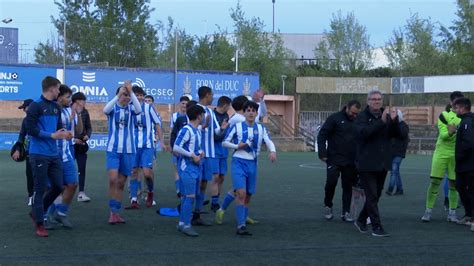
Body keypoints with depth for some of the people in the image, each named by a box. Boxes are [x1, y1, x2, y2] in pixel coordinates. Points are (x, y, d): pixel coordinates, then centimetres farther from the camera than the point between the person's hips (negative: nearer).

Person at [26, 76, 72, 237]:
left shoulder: (56, 107, 12)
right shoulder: (35, 106, -10)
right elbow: (30, 129, -14)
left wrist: (64, 133, -3)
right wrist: (52, 135, -16)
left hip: (54, 154, 7)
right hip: (39, 155, -7)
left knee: (58, 187, 9)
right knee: (40, 189, 0)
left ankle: (37, 212, 28)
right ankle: (39, 224, 10)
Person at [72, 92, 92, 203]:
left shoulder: (85, 112, 4)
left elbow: (89, 127, 11)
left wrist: (87, 136, -9)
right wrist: (73, 139, -16)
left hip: (82, 144, 4)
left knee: (82, 169, 0)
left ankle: (81, 193, 3)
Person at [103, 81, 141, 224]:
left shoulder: (130, 108, 2)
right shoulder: (113, 108, -1)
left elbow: (139, 110, -21)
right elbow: (105, 110, -24)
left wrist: (131, 92, -30)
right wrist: (119, 94, -34)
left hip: (128, 150, 2)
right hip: (113, 149, -2)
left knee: (121, 183, 8)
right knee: (112, 179, -16)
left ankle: (116, 212, 18)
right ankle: (112, 211, -4)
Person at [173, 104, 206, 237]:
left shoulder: (197, 131, 15)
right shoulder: (186, 130, -13)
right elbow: (176, 148, -17)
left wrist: (200, 152, 5)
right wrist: (193, 155, -16)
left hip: (195, 168, 9)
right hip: (187, 167, -9)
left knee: (186, 196, 11)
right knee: (189, 196, -11)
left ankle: (182, 223, 17)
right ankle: (185, 224, -8)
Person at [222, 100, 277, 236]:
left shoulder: (261, 128, 8)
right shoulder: (237, 127, 0)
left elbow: (269, 141, -6)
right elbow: (225, 142, 5)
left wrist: (272, 151, -27)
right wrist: (237, 146, -12)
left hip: (252, 164, 4)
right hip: (238, 162, -4)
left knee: (248, 195, 8)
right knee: (241, 193, -17)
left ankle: (242, 223, 21)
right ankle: (241, 225, -16)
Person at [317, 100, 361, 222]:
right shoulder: (335, 118, -4)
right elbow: (322, 135, -5)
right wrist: (322, 153, -13)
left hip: (350, 162, 4)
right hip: (334, 160, -4)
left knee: (348, 186, 5)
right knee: (331, 182, -7)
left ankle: (346, 212, 12)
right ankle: (328, 206, 16)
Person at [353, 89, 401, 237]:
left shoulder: (387, 116, 9)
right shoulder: (362, 117, -5)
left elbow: (397, 134, -1)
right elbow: (364, 132, -23)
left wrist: (394, 121, -20)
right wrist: (381, 122, -31)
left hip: (382, 164, 6)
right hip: (367, 164, -6)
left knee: (375, 196, 15)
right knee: (372, 196, -5)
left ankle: (361, 221, 30)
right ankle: (376, 227, -3)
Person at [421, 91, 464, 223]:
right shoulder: (444, 115, -3)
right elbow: (443, 135, -13)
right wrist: (450, 133, -34)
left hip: (457, 154, 2)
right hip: (442, 152, -2)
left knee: (454, 183, 4)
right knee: (435, 182, -3)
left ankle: (452, 213, 13)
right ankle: (428, 211, 5)